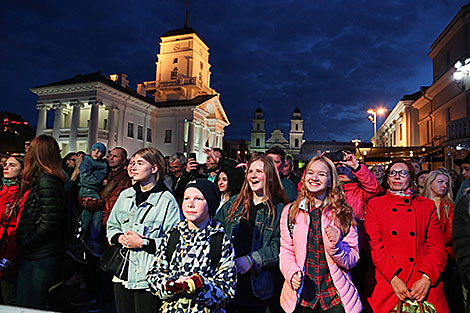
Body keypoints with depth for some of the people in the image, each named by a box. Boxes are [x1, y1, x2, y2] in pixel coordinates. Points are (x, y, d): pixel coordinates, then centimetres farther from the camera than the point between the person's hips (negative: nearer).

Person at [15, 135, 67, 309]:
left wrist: (26, 245, -11)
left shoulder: (46, 180, -17)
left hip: (42, 255, -9)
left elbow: (50, 222, -21)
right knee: (23, 304, 17)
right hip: (33, 254, 9)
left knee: (29, 307, 1)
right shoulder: (40, 179, 12)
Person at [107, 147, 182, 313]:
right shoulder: (125, 195, 8)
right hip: (122, 274, 6)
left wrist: (143, 243, -19)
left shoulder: (167, 200, -12)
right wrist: (120, 238, -4)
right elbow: (111, 226, 16)